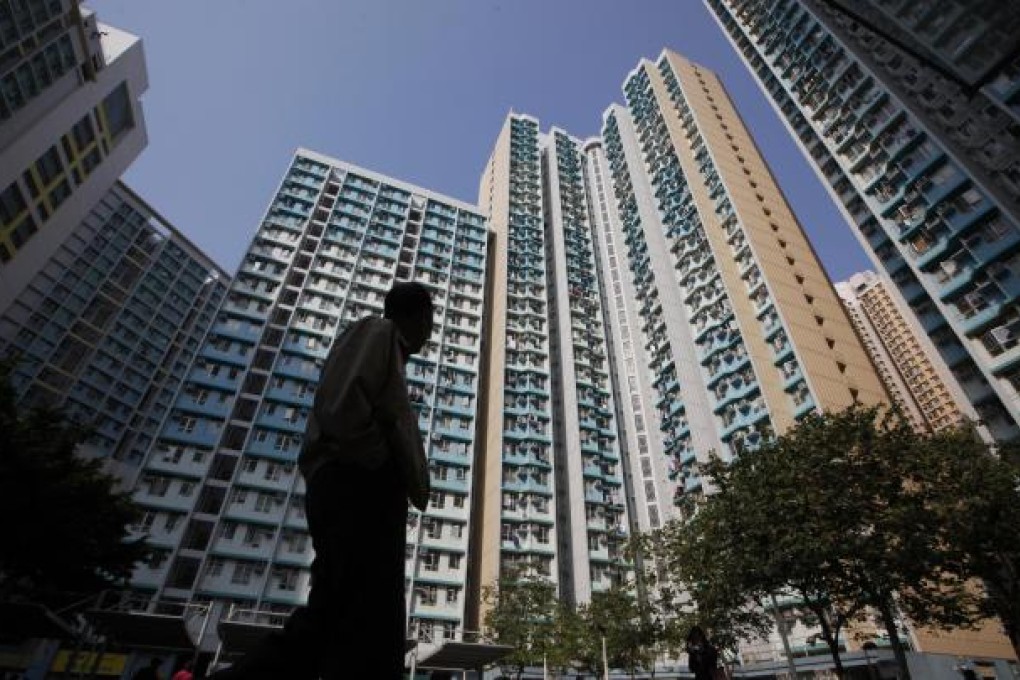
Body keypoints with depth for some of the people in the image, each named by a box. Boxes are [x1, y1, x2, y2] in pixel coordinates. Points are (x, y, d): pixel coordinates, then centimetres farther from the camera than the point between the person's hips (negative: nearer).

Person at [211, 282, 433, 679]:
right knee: (365, 638, -10)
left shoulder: (384, 349, 30)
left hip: (346, 491, 10)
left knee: (329, 620, 9)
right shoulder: (378, 332, 3)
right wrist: (389, 469, -11)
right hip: (360, 489, -10)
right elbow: (341, 405, -16)